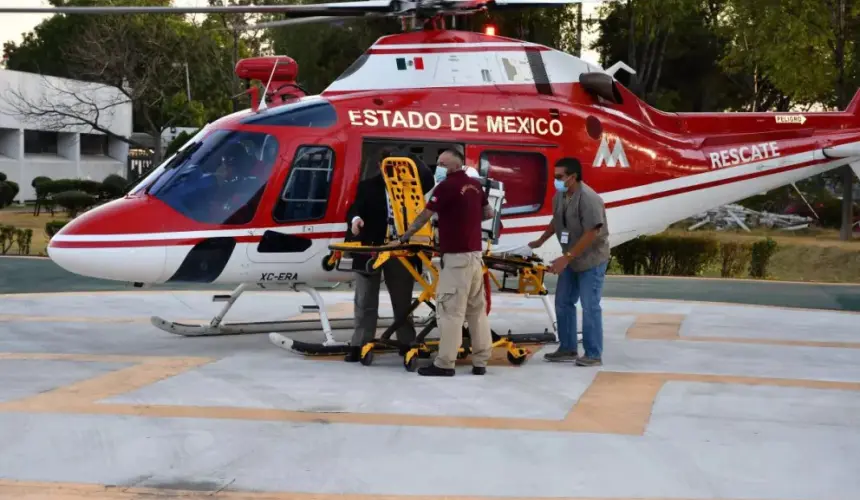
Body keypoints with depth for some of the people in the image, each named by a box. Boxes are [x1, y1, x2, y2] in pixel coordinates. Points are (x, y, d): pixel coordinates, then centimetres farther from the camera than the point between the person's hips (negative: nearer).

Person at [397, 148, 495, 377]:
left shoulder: (446, 186, -11)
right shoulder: (475, 185, 11)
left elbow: (424, 216, -5)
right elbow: (488, 213, 22)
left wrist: (405, 236, 7)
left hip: (456, 256, -8)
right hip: (475, 254, 8)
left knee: (450, 310, -6)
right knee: (477, 309, 9)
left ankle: (444, 364, -6)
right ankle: (480, 361, 11)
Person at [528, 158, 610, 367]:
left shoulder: (588, 199, -23)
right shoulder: (560, 196, 2)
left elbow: (591, 234, -25)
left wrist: (566, 257, -25)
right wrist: (539, 242, 21)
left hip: (591, 259, -8)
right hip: (571, 259, 8)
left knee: (590, 307, -6)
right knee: (563, 303, 11)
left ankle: (593, 355, 1)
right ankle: (568, 349, 21)